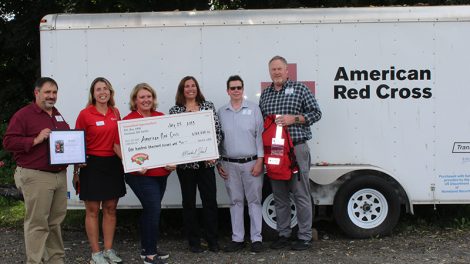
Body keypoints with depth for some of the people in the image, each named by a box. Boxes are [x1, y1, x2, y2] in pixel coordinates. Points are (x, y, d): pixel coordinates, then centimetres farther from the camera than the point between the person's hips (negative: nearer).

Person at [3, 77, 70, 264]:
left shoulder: (58, 116, 18)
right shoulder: (23, 115, -4)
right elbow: (8, 142, -11)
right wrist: (36, 140, -20)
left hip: (60, 175, 7)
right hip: (36, 177, -7)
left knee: (55, 221, 13)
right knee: (37, 223, -6)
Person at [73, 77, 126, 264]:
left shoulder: (115, 113, 7)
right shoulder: (85, 114, -7)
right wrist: (76, 171, -3)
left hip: (113, 164, 5)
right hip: (92, 165, -4)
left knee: (110, 208, 10)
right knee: (92, 210, 3)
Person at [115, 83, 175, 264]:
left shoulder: (161, 117, 8)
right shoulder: (128, 120, -9)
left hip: (161, 173, 6)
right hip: (141, 174, -6)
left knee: (150, 210, 16)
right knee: (154, 210, -8)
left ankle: (148, 248, 30)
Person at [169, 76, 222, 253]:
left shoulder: (208, 106, 6)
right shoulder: (174, 110, 3)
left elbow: (217, 130, 3)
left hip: (206, 160, 1)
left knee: (210, 200, 1)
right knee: (189, 202, 7)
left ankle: (213, 240, 14)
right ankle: (193, 241, 17)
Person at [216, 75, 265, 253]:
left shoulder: (253, 108, 1)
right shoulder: (221, 112, 8)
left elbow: (260, 135, -2)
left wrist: (259, 161, -8)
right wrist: (218, 163, 6)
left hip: (251, 163, -2)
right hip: (229, 165, 2)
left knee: (254, 200, 2)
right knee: (236, 201, 9)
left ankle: (256, 238, 9)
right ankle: (237, 239, 16)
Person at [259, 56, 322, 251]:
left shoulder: (299, 88, 2)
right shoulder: (265, 94, 16)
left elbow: (316, 113, 0)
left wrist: (293, 119, -13)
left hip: (297, 148, -5)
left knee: (301, 194, -2)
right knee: (279, 195, 10)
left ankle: (305, 237, 6)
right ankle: (283, 234, 20)